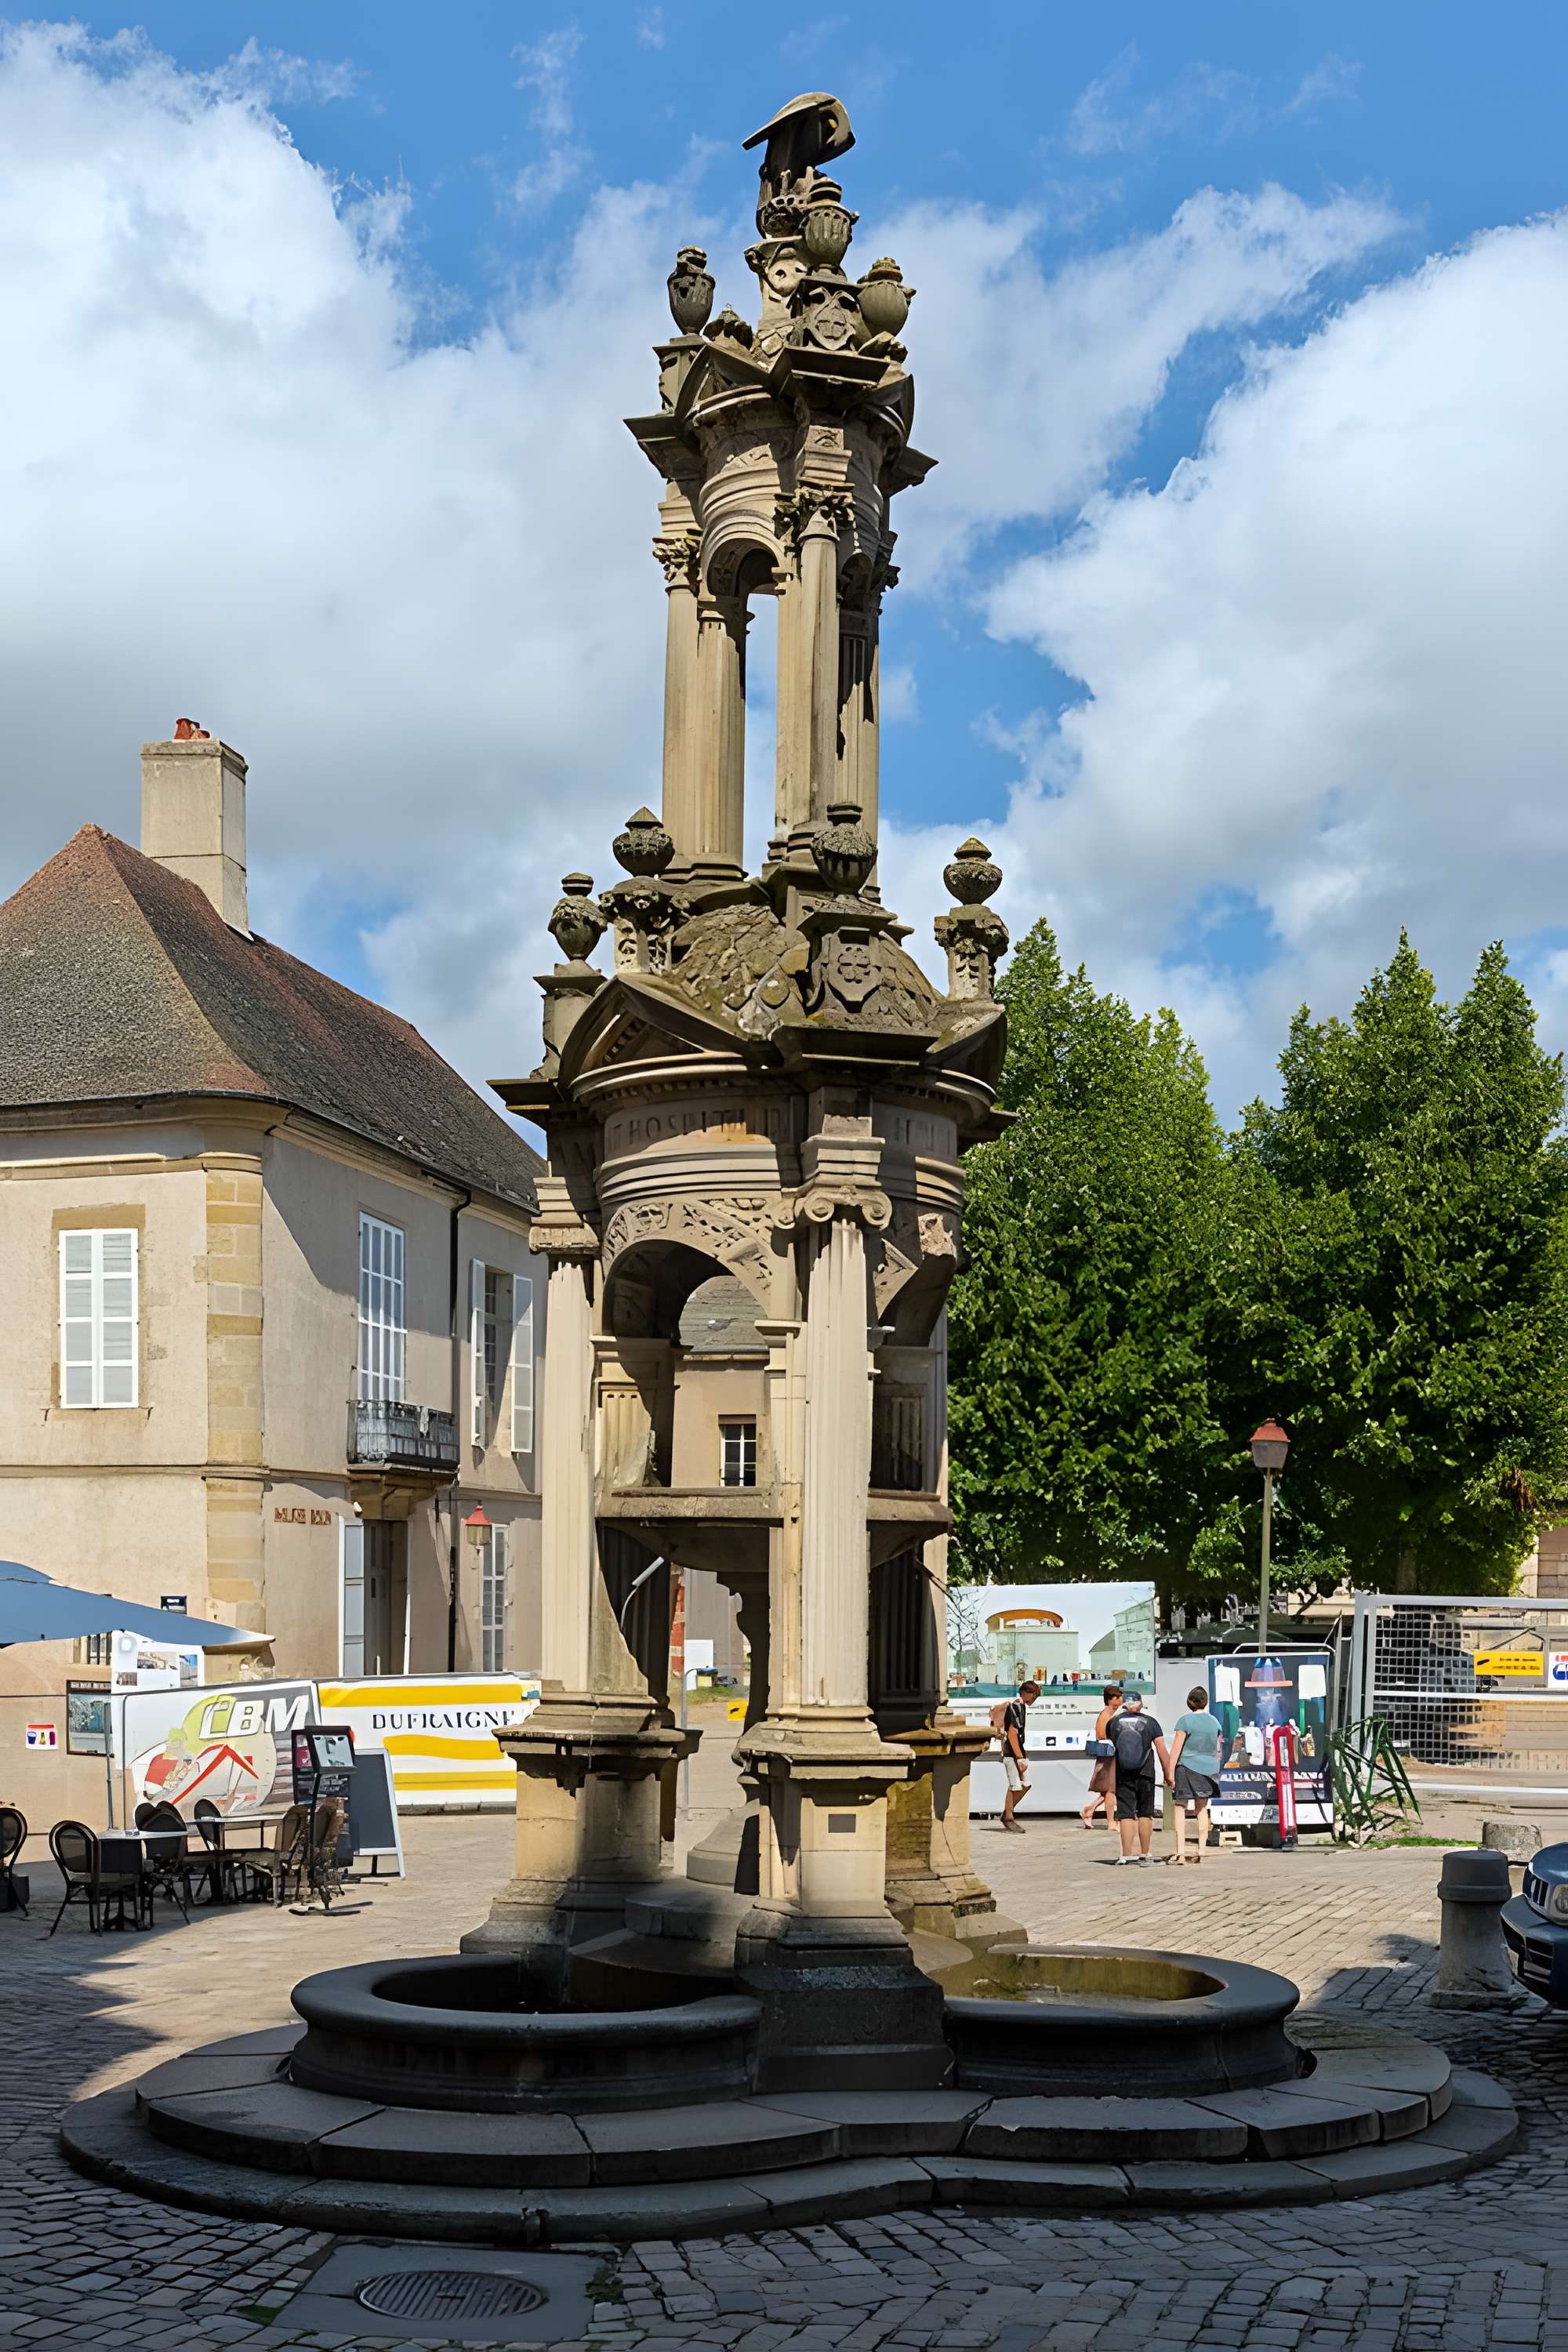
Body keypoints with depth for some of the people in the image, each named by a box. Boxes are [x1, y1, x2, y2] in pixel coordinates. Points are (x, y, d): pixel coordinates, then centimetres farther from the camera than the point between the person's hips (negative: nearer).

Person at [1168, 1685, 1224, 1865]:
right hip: (1208, 1769, 5)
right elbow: (1217, 1750, 13)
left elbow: (1176, 1748, -12)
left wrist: (1170, 1771, -9)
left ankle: (1180, 1851, -11)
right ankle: (1201, 1851, 14)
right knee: (1202, 1809, 15)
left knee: (1181, 1807, -1)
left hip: (1187, 1767, -5)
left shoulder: (1185, 1721, -9)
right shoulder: (1214, 1721, 7)